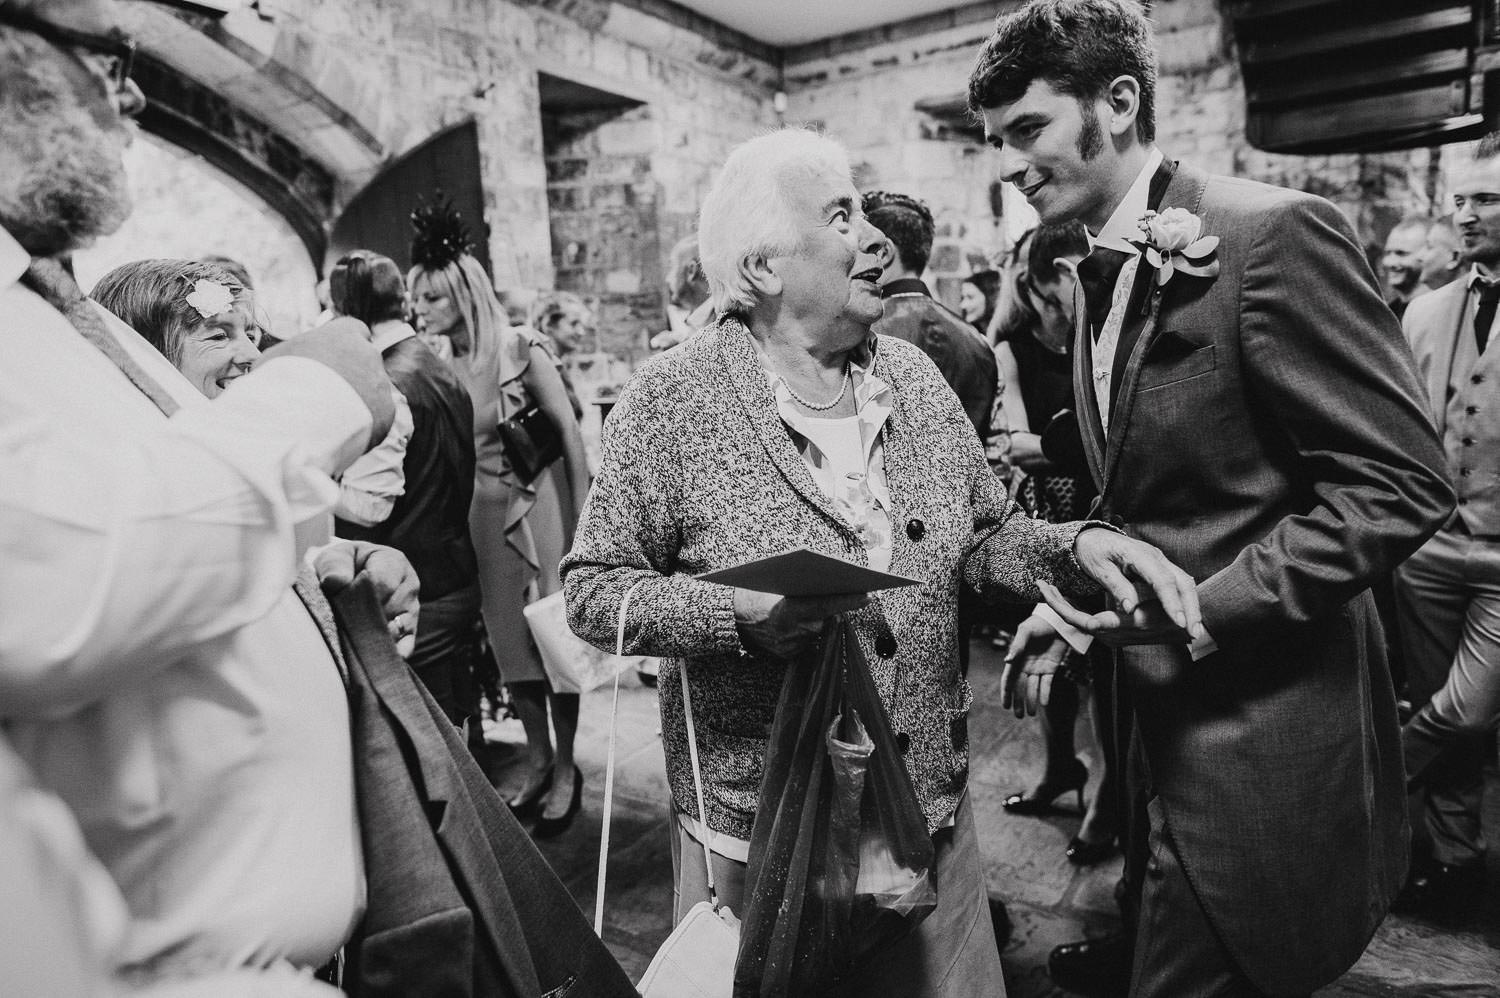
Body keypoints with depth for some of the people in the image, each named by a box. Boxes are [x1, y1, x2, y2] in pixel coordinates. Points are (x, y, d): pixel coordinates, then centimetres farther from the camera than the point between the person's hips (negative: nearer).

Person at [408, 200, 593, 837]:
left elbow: (569, 432, -9)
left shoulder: (520, 348, -11)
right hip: (478, 513, 4)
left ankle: (565, 770, 20)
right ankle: (538, 759, 29)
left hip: (538, 503, -4)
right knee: (509, 640, 11)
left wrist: (581, 517, -12)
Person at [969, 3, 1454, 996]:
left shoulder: (1274, 234, -16)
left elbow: (1402, 482, -19)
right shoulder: (1104, 279, 9)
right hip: (1166, 710, 8)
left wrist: (1199, 611, -24)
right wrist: (1079, 603, 4)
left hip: (1256, 731, -7)